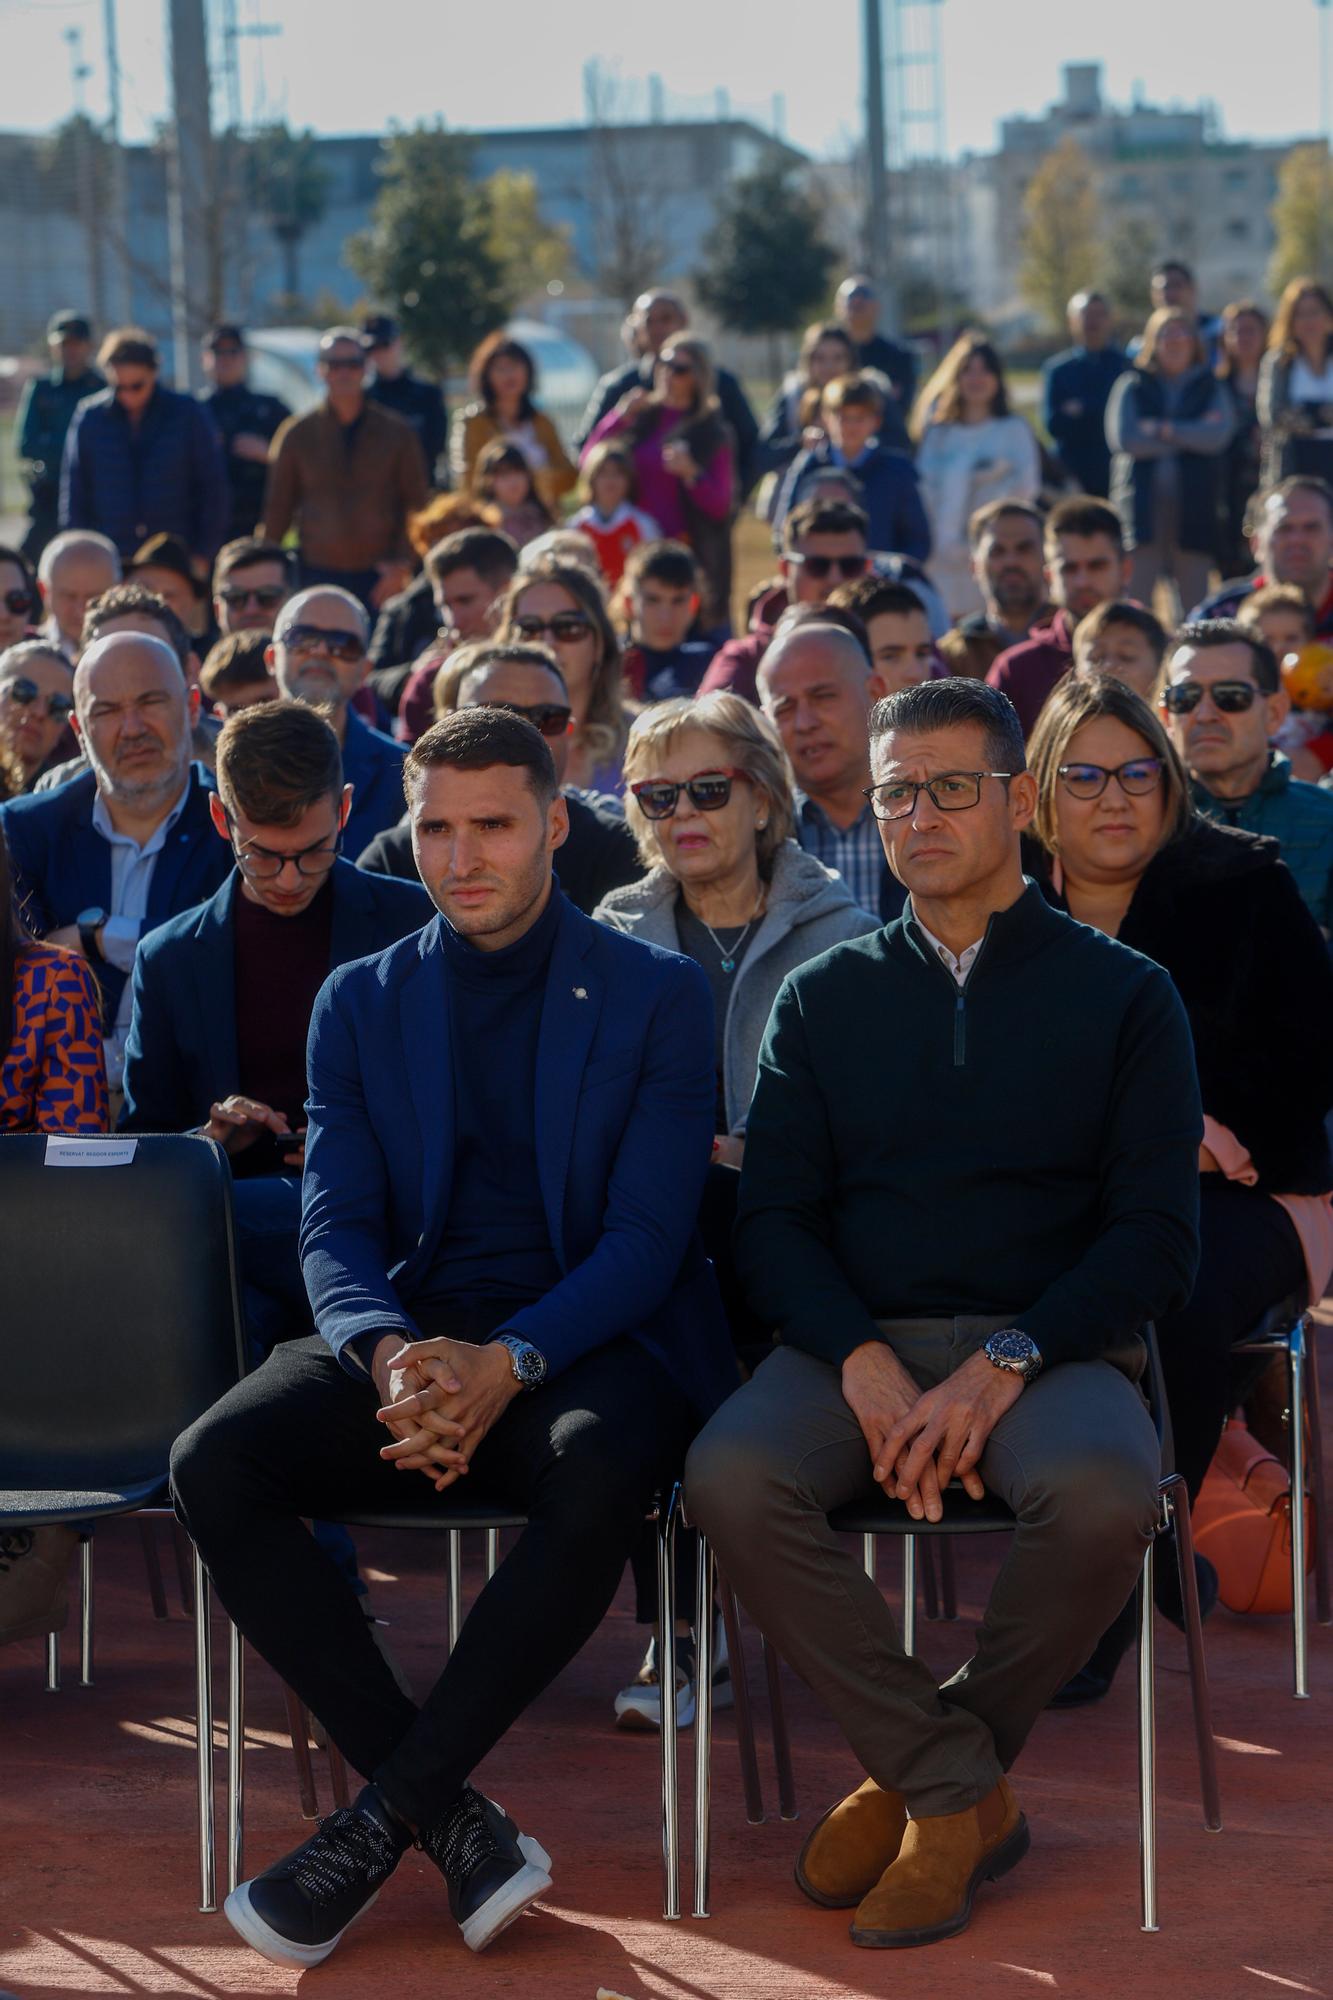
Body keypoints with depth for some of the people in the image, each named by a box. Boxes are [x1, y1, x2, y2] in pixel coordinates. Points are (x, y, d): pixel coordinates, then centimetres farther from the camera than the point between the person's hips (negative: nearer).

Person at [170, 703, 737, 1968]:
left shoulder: (657, 996, 4)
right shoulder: (360, 1004, 14)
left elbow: (648, 1236, -5)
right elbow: (335, 1229, 5)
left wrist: (507, 1364, -23)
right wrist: (390, 1354, -19)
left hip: (588, 1341, -3)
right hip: (411, 1334, 3)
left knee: (598, 1473, -38)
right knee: (213, 1463, -26)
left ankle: (385, 1816, -25)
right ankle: (455, 1826, -24)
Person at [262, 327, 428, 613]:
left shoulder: (397, 433, 7)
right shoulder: (299, 434, 8)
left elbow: (415, 504, 8)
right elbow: (278, 509, 11)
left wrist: (401, 566, -3)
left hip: (380, 577, 0)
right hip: (317, 574, 0)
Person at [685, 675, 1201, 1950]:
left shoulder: (1119, 995, 9)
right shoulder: (825, 998, 16)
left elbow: (1156, 1235, 1)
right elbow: (772, 1219, 7)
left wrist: (1005, 1362, -16)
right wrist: (863, 1361, -13)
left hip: (1050, 1344, -2)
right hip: (856, 1340, 2)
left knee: (1103, 1493, -36)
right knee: (731, 1478, -30)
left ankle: (923, 1774, -9)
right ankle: (963, 1787, -15)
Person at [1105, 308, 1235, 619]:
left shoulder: (1211, 388, 14)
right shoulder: (1133, 386, 11)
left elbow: (1218, 435, -4)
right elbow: (1122, 438, -5)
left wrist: (1163, 430, -7)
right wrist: (1190, 436, -2)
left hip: (1195, 499, 1)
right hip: (1143, 497, -1)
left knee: (1193, 592, -2)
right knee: (1140, 587, -9)